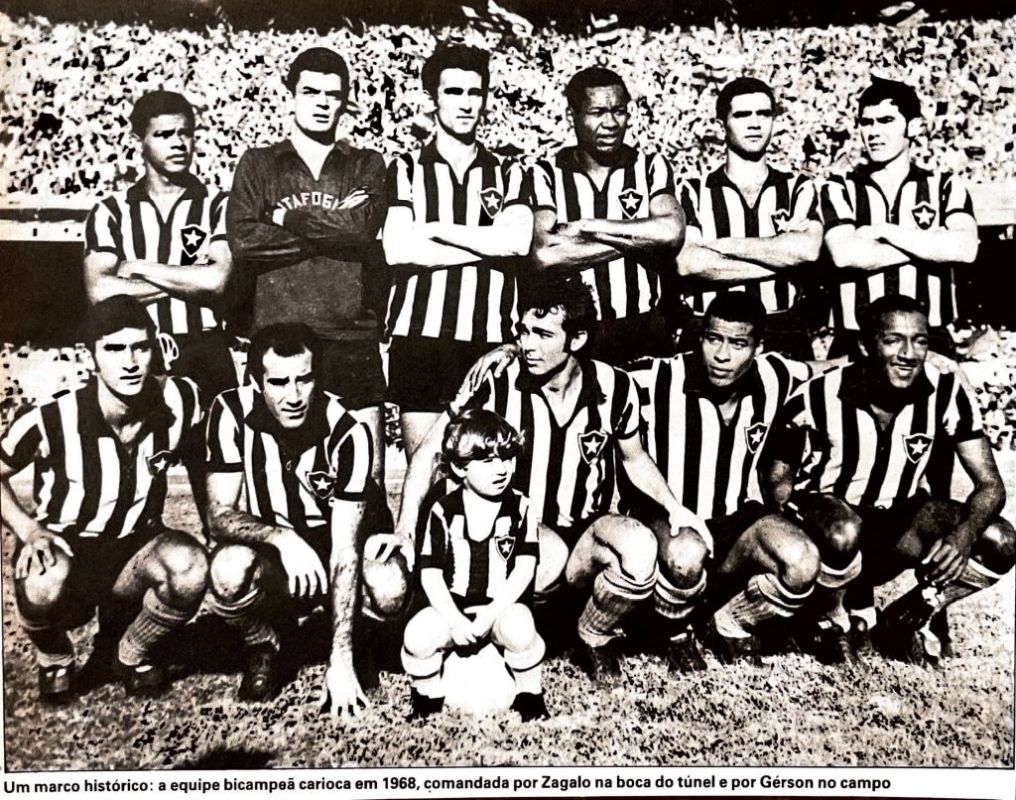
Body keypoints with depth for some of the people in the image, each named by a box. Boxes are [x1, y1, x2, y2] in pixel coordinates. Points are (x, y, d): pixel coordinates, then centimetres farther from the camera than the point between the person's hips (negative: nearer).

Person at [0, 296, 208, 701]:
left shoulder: (180, 402, -15)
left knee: (189, 566, -32)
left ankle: (130, 651, 2)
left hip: (133, 549, 2)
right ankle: (55, 658, 2)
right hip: (61, 548, -1)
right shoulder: (53, 421, -20)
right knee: (44, 584, -38)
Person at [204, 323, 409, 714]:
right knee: (229, 572, -35)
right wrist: (281, 538, -40)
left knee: (390, 589, -32)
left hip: (327, 549, 0)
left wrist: (340, 660, -29)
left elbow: (344, 550, -25)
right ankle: (262, 645, 1)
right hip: (265, 552, 1)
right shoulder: (231, 413, -18)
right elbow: (221, 516, -18)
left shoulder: (346, 432, -23)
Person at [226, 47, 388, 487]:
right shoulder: (259, 163, 13)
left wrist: (288, 217, -1)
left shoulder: (367, 165, 14)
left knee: (365, 473, 0)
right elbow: (242, 240, -3)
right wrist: (333, 227, -3)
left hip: (351, 339, 0)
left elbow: (363, 229, -6)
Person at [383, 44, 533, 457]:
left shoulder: (508, 173, 12)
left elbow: (518, 240, -7)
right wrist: (489, 245, -5)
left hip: (490, 340, 1)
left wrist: (434, 229, -5)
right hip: (419, 335, -1)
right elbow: (396, 249, -7)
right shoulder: (406, 169, 9)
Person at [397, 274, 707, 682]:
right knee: (550, 554, -38)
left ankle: (593, 637, 1)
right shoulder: (497, 383, -13)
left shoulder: (614, 387, -6)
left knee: (640, 546, -31)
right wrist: (407, 524, -17)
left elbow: (634, 458, 12)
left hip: (586, 529, 3)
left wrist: (673, 506, -3)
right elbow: (432, 450, -6)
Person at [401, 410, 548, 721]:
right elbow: (431, 573, -4)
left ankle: (529, 694, -3)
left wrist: (492, 613, -17)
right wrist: (454, 620, -16)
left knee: (519, 629, -33)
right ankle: (427, 696, 6)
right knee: (417, 635, -25)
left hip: (503, 605, -1)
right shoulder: (444, 511, -2)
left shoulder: (519, 508, -2)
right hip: (452, 608, 1)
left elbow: (525, 568, -7)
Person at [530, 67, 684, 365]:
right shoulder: (546, 174, 1)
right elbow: (545, 256, -14)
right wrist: (638, 238, -9)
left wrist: (586, 226, -11)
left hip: (645, 330, 1)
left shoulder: (651, 167, 6)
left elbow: (672, 231, -14)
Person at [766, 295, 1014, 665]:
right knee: (845, 532, -39)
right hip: (823, 507, -4)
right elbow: (779, 481, -11)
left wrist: (963, 535, -34)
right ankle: (840, 617, -5)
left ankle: (909, 618, 6)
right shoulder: (818, 399, -22)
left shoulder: (947, 393, -16)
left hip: (896, 513, 4)